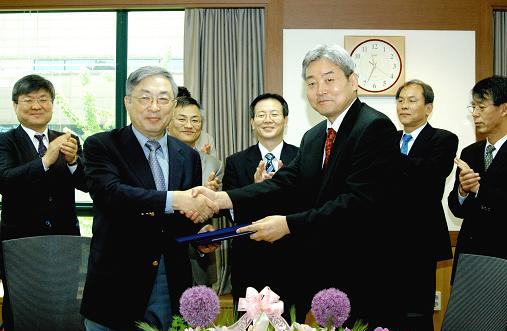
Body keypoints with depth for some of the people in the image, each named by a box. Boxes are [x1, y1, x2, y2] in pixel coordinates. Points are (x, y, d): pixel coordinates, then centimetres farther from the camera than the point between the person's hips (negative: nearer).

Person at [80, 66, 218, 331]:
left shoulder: (189, 156, 10)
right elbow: (110, 193, -21)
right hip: (118, 287, -3)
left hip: (172, 288, 4)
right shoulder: (101, 146, -4)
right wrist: (173, 199, -30)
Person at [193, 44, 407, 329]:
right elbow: (285, 184, 0)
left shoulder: (375, 127, -14)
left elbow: (360, 201, -23)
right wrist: (221, 199, -14)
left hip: (370, 278, -7)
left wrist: (289, 224, -24)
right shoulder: (312, 138, 12)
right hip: (329, 274, 7)